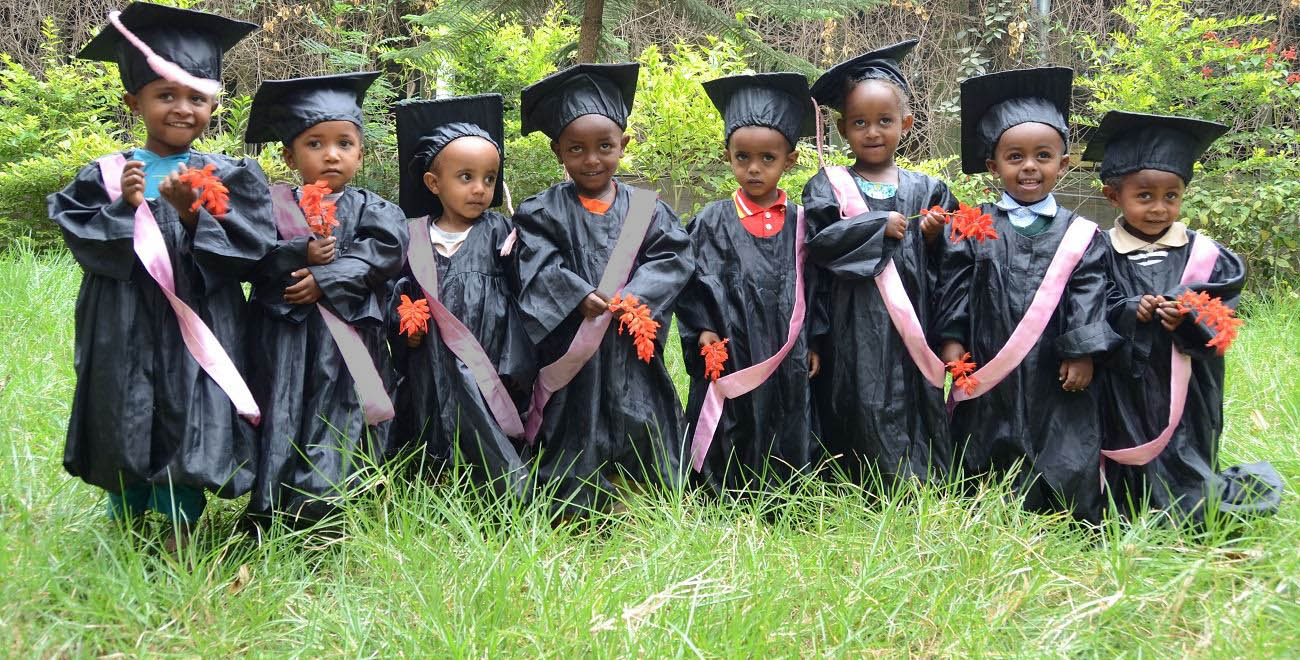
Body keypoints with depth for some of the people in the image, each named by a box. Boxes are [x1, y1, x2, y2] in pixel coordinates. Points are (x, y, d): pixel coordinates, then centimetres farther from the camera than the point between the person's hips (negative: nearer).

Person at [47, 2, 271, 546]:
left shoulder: (231, 177, 2)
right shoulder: (105, 177, 4)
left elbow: (249, 250, -8)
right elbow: (85, 243, -4)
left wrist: (193, 214, -21)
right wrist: (122, 209, -20)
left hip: (197, 335, -1)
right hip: (124, 337, 1)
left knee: (187, 438, -3)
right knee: (126, 435, 10)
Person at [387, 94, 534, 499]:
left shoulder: (498, 233, 3)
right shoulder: (414, 238, 6)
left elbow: (516, 296, 2)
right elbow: (398, 291, 13)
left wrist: (514, 365, -5)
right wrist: (403, 325, -7)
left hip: (489, 364, -2)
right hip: (432, 369, 2)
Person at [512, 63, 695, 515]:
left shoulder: (647, 210, 8)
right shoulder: (543, 212, 3)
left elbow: (674, 258, -2)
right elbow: (539, 267, -9)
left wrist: (634, 299, -17)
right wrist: (580, 297, -24)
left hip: (632, 353, 2)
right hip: (572, 355, -2)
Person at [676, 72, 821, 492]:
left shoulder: (799, 223, 6)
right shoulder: (712, 222, 1)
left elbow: (813, 286, 9)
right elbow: (691, 283, 2)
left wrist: (813, 343, 4)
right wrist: (701, 330, -8)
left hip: (789, 362, 2)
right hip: (728, 358, -2)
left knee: (787, 450, 7)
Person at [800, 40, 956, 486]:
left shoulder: (925, 190, 12)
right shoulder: (829, 186, 3)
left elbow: (944, 265, 13)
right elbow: (817, 241, -12)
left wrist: (935, 237, -7)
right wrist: (879, 226, -12)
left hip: (911, 327, 3)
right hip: (854, 328, -3)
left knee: (917, 410, 4)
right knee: (863, 411, -5)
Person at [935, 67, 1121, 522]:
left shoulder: (1080, 236, 4)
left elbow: (1089, 294, 1)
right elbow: (955, 287, 3)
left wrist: (1082, 353, -6)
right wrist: (953, 342, -4)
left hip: (1055, 378, 0)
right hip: (988, 374, 1)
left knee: (1065, 464, 0)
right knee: (986, 466, 7)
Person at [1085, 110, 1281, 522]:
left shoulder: (1201, 254, 1)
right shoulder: (1100, 253, -2)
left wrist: (1188, 321, -21)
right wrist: (1131, 312, -22)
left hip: (1185, 393, 1)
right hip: (1121, 392, -1)